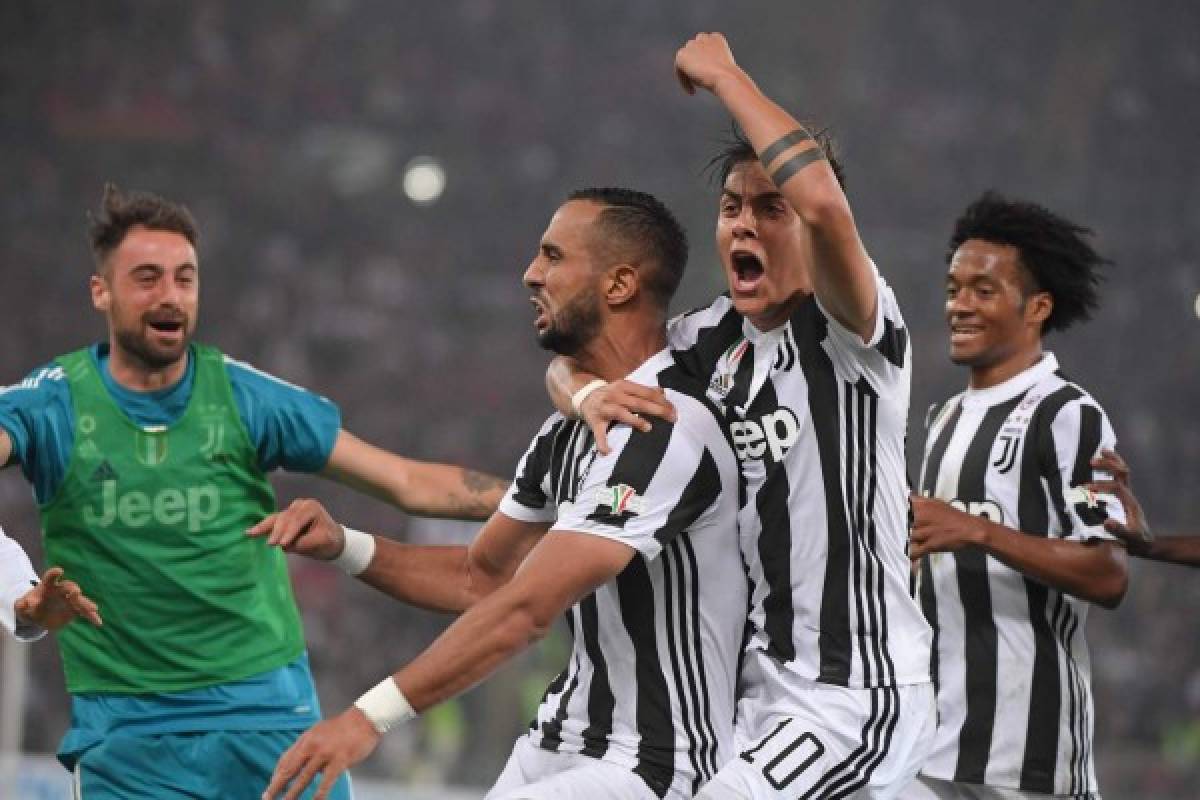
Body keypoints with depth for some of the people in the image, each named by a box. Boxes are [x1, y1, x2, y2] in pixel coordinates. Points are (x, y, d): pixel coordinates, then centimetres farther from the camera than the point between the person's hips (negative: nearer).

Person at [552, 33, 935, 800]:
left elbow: (823, 198, -32)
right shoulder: (712, 341, 8)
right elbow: (570, 363, 15)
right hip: (759, 688, 8)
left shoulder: (851, 335, -13)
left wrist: (723, 73, -20)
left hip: (855, 696, -8)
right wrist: (588, 393, -11)